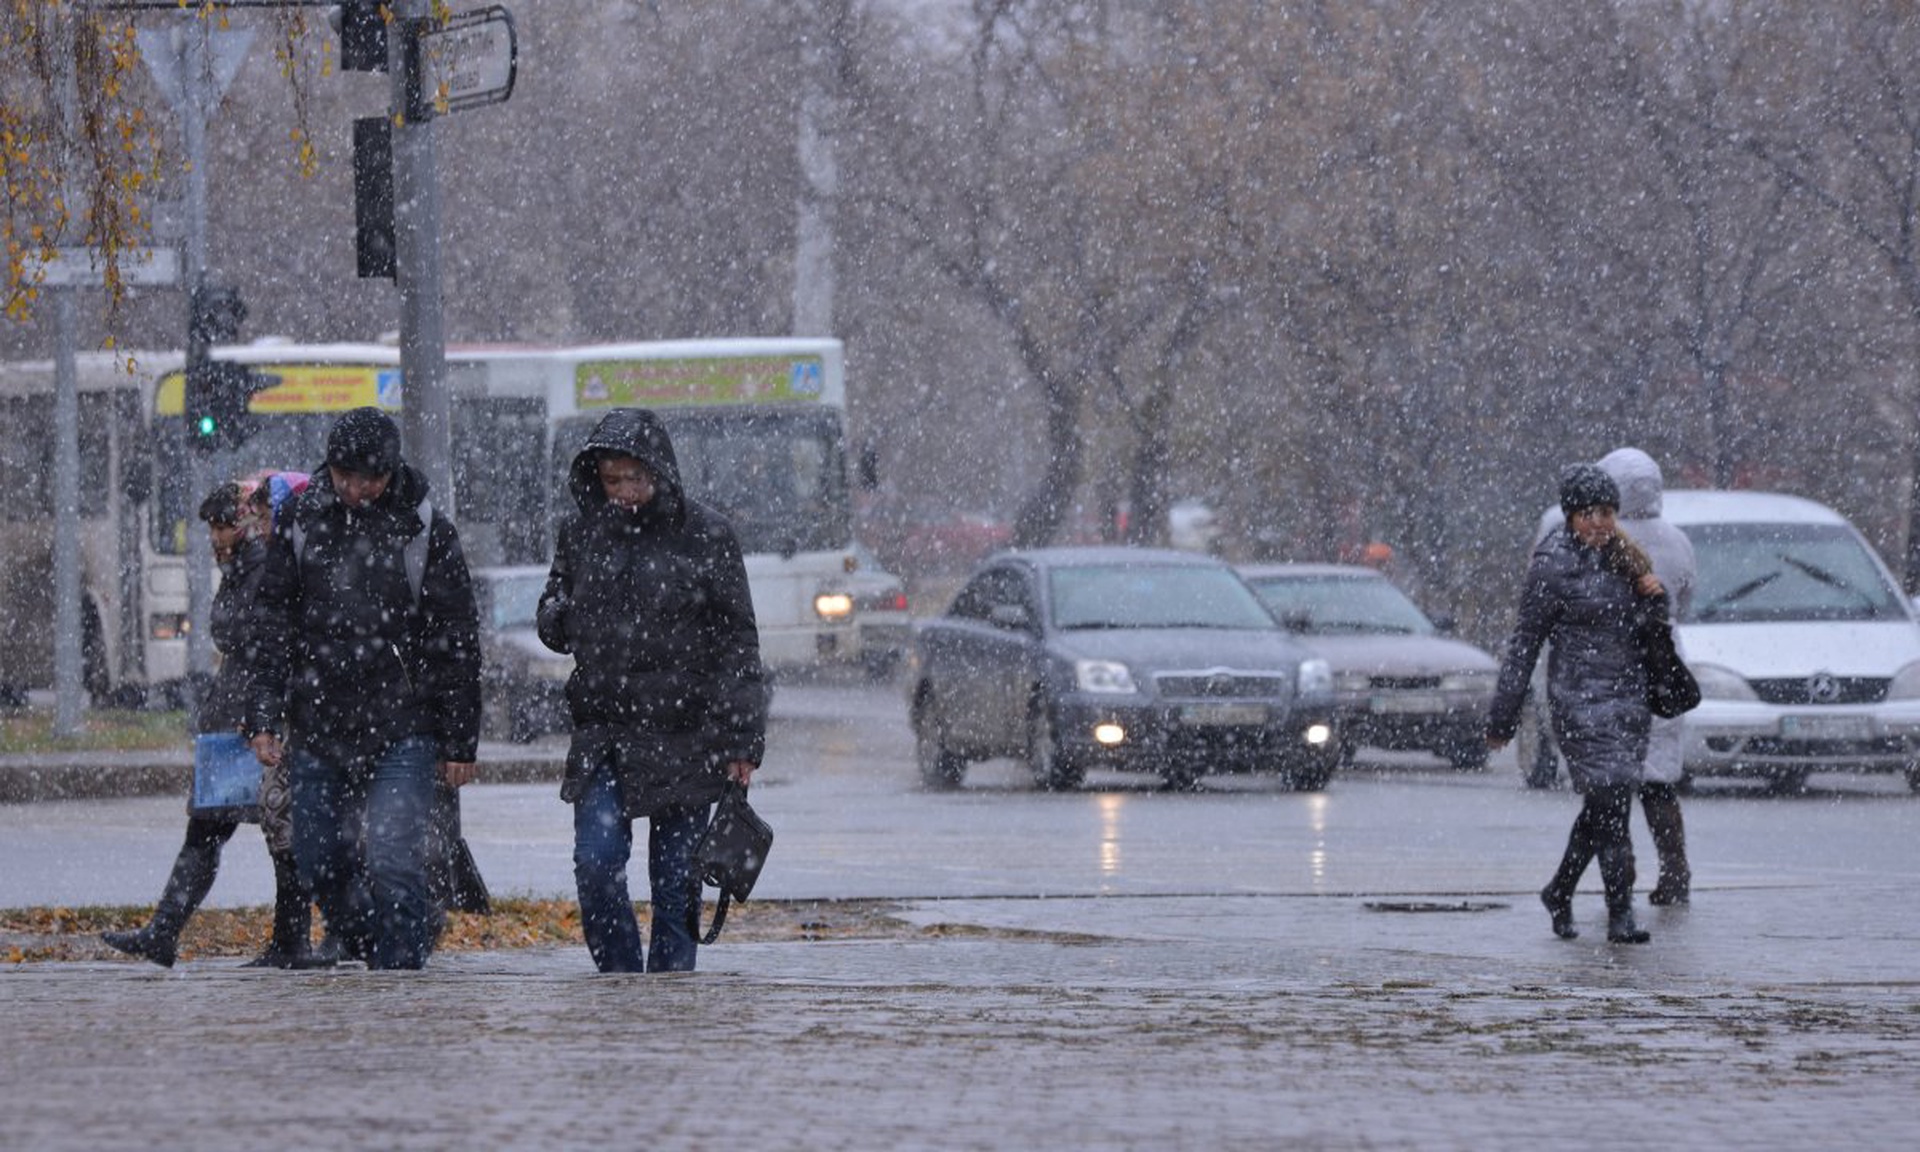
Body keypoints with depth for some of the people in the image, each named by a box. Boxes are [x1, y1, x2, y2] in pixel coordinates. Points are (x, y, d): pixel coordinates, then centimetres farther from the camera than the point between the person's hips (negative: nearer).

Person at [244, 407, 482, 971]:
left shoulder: (424, 528, -3)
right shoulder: (302, 519, 4)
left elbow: (456, 642, 1)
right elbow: (273, 624, 9)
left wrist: (460, 742, 0)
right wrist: (266, 717, 2)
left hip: (402, 729, -4)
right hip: (318, 728, 4)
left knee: (392, 864, -15)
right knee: (320, 866, 8)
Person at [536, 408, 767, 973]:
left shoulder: (705, 535, 0)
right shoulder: (581, 533, 8)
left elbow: (737, 641, 1)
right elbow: (552, 621, 19)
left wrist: (742, 741, -4)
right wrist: (563, 617, -6)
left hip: (683, 736, -2)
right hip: (602, 731, 2)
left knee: (675, 883, 1)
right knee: (596, 863, -11)